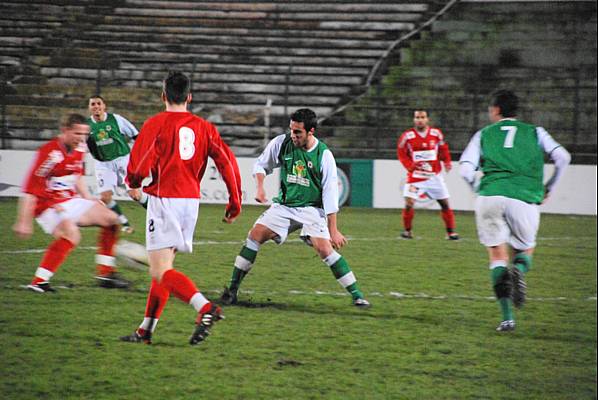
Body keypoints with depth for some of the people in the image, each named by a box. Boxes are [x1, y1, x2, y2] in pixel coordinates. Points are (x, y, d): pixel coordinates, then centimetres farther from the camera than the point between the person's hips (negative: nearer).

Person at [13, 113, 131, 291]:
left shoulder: (79, 149, 2)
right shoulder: (51, 153, -23)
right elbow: (30, 190, -22)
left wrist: (89, 201, 21)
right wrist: (23, 222, -23)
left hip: (70, 201, 9)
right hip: (48, 205, -9)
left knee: (110, 219, 6)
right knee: (71, 234, -33)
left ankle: (106, 274, 13)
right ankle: (39, 282, -31)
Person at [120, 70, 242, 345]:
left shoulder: (156, 124, -5)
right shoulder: (204, 127, 9)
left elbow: (139, 168, -11)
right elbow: (227, 162, 2)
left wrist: (133, 182, 13)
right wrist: (235, 202, 9)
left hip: (164, 198, -6)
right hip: (192, 199, 6)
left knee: (160, 271, -11)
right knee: (164, 267, 17)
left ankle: (205, 308, -32)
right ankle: (146, 330, 19)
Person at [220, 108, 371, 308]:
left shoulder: (324, 155, -13)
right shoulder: (281, 143, -6)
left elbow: (330, 194, -12)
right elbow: (261, 165, 12)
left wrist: (333, 230, -14)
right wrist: (260, 188, -6)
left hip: (311, 208, -3)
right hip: (284, 205, 3)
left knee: (325, 248, -21)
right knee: (255, 235, -13)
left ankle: (357, 295, -12)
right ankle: (233, 289, -5)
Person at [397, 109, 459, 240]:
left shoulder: (436, 133, -1)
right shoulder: (407, 136, -7)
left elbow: (443, 149, 12)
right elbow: (401, 154, 1)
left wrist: (447, 162, -4)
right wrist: (410, 165, -14)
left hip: (434, 175, 2)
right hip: (415, 176, -2)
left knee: (445, 203, 4)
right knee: (409, 203, -14)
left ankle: (451, 232, 15)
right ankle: (407, 230, 5)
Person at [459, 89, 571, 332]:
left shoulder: (483, 135, 18)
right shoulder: (535, 132, 20)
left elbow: (466, 170, 6)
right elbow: (562, 157, 8)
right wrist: (548, 188, 21)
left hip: (489, 196, 0)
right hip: (524, 199, 0)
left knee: (497, 255, 8)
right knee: (524, 250, 19)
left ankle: (507, 317, -10)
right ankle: (519, 271, -19)